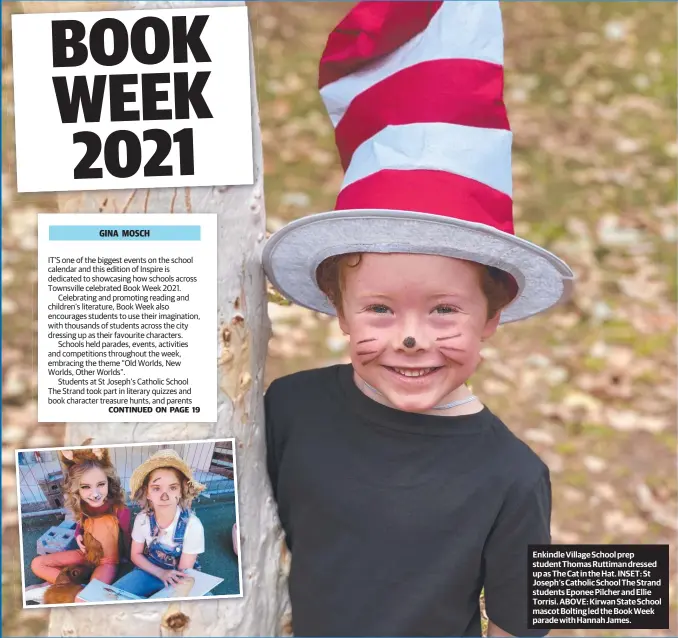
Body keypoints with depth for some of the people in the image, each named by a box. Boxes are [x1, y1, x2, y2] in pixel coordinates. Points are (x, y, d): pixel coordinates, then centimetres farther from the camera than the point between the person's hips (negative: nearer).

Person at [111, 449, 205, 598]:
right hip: (150, 570, 2)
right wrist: (161, 573, -17)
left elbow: (183, 573, -17)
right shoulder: (142, 519, -15)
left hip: (178, 579, -2)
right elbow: (136, 555, 1)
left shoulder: (192, 525, -26)